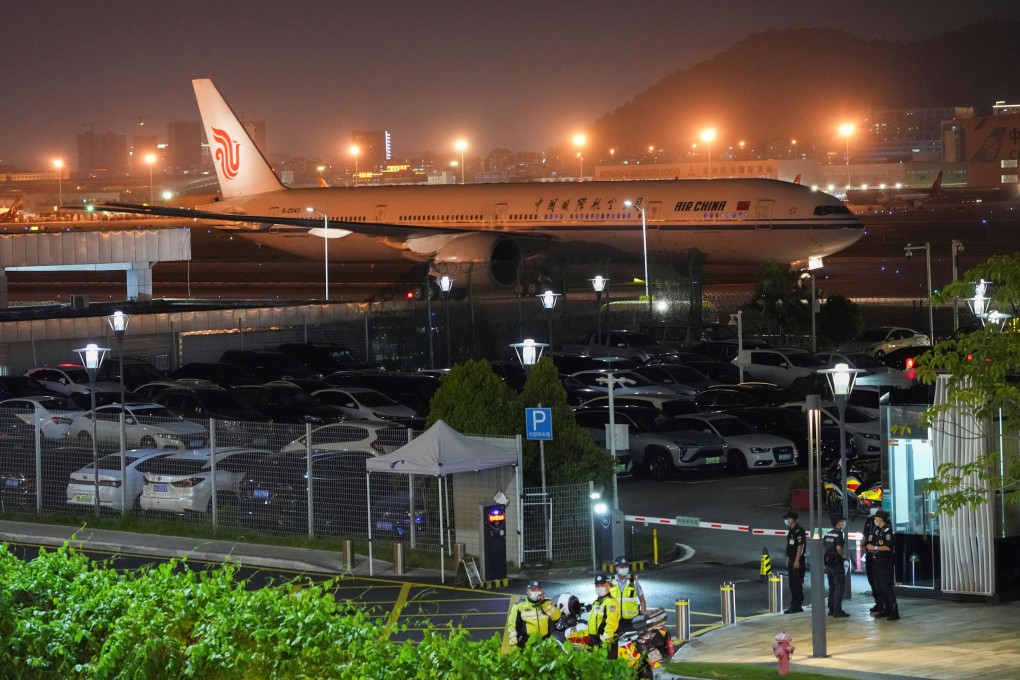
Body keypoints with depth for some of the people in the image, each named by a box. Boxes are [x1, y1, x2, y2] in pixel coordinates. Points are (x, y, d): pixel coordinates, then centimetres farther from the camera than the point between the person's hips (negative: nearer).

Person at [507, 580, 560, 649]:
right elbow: (513, 625, 1)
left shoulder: (546, 603, 8)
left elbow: (556, 616, -8)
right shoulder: (520, 606, 0)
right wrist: (514, 643, -5)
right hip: (526, 642, -3)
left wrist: (544, 603, -15)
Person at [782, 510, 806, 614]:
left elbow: (800, 546, -18)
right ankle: (793, 605, 17)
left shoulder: (799, 531, -13)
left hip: (798, 561, -10)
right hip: (791, 560, 10)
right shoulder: (790, 531, 16)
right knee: (792, 584, 12)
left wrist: (797, 560, -21)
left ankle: (798, 606, -3)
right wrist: (788, 559, 19)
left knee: (798, 584, -6)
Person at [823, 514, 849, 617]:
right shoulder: (838, 534, -14)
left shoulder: (827, 534, 11)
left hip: (828, 562, 8)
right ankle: (837, 611, -9)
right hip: (837, 562, -8)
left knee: (832, 586, 16)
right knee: (840, 587, -5)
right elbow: (838, 548, -25)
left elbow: (823, 545, 13)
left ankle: (831, 609, 18)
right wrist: (843, 556, -9)